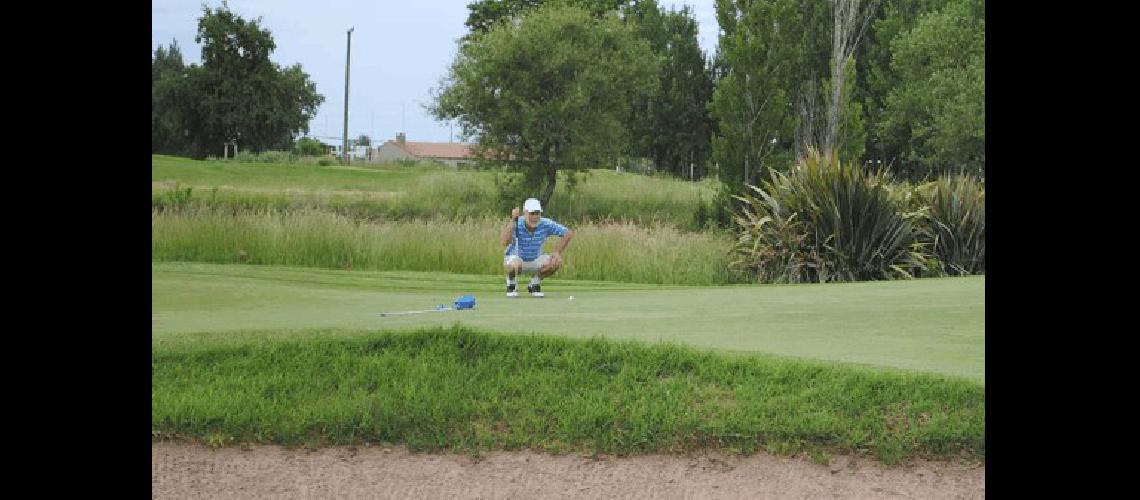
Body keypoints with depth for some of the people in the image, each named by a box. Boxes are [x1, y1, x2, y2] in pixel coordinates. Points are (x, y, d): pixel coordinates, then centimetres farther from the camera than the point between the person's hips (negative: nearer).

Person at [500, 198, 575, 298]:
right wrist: (512, 220, -47)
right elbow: (504, 242, -45)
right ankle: (511, 286, -4)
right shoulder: (516, 224, -27)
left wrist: (557, 252, -20)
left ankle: (535, 284, 5)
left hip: (535, 261, 4)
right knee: (514, 265, -40)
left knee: (556, 263, -22)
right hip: (515, 258, -4)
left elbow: (569, 233, -13)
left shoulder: (545, 224, -20)